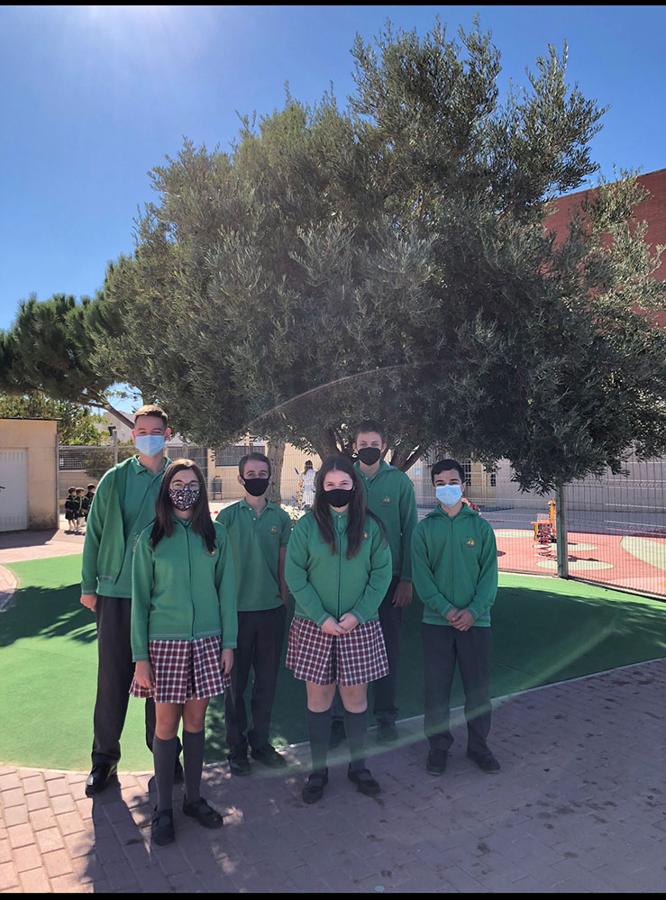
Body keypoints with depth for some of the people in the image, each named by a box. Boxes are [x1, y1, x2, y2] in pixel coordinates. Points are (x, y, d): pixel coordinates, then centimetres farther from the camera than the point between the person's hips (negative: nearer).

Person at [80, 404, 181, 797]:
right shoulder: (115, 479, 1)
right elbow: (95, 534, 4)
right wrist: (89, 585, 2)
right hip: (117, 592, 0)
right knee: (113, 678, 7)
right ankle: (105, 757, 25)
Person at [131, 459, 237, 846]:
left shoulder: (216, 534, 1)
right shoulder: (151, 537, -2)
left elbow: (227, 590, 3)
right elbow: (140, 598, -1)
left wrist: (228, 643, 0)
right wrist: (140, 656, -4)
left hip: (207, 640, 1)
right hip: (165, 641, -1)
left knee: (196, 719, 12)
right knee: (166, 722, 7)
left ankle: (194, 797, 30)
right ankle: (164, 807, 24)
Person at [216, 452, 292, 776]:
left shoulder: (281, 517, 4)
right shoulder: (228, 515, -3)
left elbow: (283, 563, 10)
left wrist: (284, 602, 8)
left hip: (272, 610, 3)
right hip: (237, 610, -2)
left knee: (267, 680, 13)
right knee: (235, 681, 8)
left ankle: (260, 741, 30)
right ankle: (237, 747, 25)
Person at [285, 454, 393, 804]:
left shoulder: (370, 526, 1)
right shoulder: (307, 525, -3)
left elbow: (382, 573, 0)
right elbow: (295, 576, -5)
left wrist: (357, 614, -10)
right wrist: (321, 617, -12)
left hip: (360, 627, 1)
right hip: (314, 626, -1)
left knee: (356, 697, 10)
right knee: (319, 697, 8)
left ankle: (357, 765, 29)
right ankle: (318, 770, 25)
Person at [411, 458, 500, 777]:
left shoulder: (481, 527, 3)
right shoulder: (424, 529, 2)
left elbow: (490, 573, -1)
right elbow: (421, 575, -4)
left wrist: (474, 610, -14)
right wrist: (445, 609, -16)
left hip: (475, 620, 1)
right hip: (436, 620, 0)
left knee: (478, 685, 9)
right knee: (437, 686, 7)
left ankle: (478, 744, 28)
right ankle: (438, 745, 24)